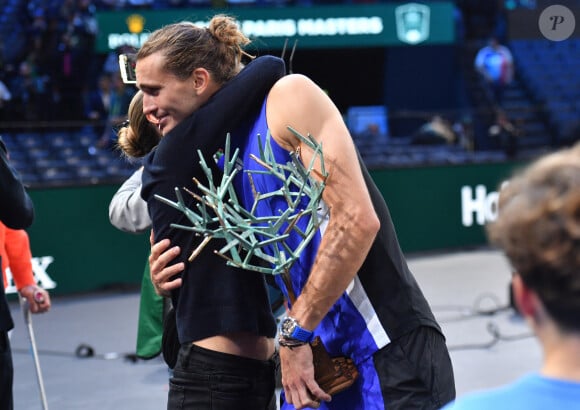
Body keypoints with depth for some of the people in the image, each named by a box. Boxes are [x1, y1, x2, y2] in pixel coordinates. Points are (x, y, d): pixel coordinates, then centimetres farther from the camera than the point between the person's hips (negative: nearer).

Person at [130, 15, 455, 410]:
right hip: (319, 363, 8)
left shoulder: (289, 98, -9)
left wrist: (295, 333, -17)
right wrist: (174, 280, -2)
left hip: (389, 356, -8)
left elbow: (356, 219, -20)